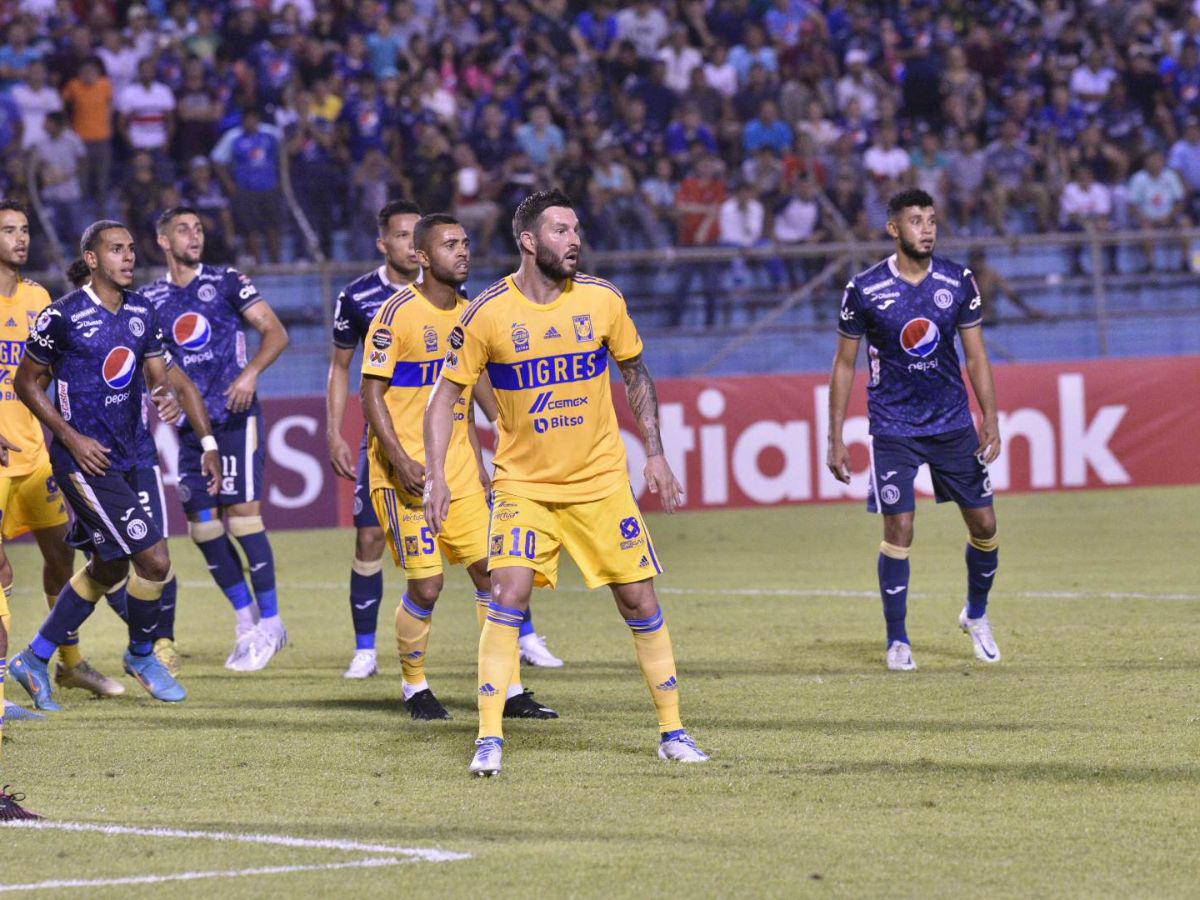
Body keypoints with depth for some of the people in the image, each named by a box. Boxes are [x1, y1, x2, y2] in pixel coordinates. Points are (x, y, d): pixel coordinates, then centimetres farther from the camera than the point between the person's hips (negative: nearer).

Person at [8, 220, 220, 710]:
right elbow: (26, 382, -5)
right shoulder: (64, 316, -13)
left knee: (108, 568, 15)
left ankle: (35, 660, 28)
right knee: (153, 559, -11)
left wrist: (207, 441, 2)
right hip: (86, 461, -8)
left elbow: (161, 377, 12)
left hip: (124, 459, 8)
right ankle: (140, 655, 13)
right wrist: (71, 437, -14)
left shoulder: (141, 312, 7)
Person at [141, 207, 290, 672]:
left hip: (235, 416, -4)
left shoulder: (226, 282, 1)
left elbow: (275, 332, -1)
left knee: (242, 516, -11)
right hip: (191, 424, 4)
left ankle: (270, 621, -2)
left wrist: (251, 372, -16)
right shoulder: (151, 299, 11)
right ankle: (247, 618, 15)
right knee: (202, 526, 2)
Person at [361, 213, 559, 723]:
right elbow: (371, 393, -11)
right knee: (426, 587, -7)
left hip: (459, 471, 6)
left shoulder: (468, 314, 11)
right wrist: (400, 461, -20)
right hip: (408, 473, -6)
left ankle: (510, 692, 6)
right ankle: (414, 689, 13)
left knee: (492, 573, 1)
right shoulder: (399, 313, -10)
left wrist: (476, 466, 18)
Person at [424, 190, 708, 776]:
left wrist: (655, 454, 5)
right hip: (523, 482, -2)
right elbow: (445, 396, -4)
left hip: (602, 480, 2)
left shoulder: (602, 301, -4)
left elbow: (636, 376, 11)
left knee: (640, 601, 2)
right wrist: (436, 476, -13)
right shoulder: (488, 314, -11)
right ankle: (489, 740, -11)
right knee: (507, 598, -16)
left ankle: (673, 732, 15)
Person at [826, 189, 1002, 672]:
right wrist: (836, 440, -3)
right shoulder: (864, 289, -8)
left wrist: (990, 421, -2)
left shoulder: (958, 282, -1)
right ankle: (897, 641, 4)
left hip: (953, 423, 3)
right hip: (893, 428, -3)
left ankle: (976, 614, 30)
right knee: (898, 530, -10)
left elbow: (976, 355, 6)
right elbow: (844, 365, 0)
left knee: (984, 525, 4)